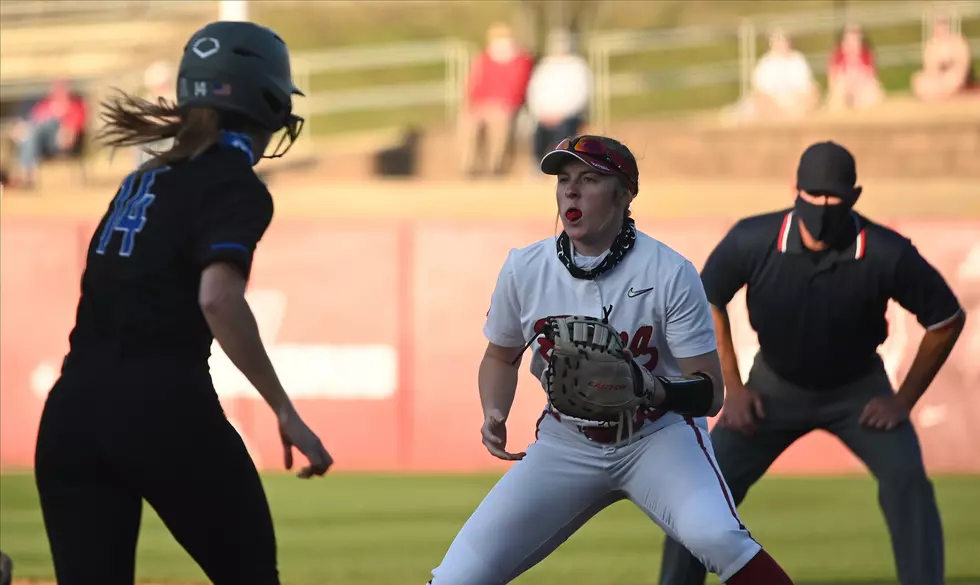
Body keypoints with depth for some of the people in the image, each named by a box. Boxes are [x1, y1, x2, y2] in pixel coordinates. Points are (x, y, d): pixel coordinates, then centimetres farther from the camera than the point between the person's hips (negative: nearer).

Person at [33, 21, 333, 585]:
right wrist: (285, 411, -18)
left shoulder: (146, 178, 19)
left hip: (71, 410, 6)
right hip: (164, 408, -6)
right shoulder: (236, 185, -4)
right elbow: (218, 298, -18)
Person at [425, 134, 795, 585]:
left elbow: (711, 393, -17)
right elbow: (501, 356, 12)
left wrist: (650, 391, -37)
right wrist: (494, 414, -8)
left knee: (715, 536, -33)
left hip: (658, 436, -3)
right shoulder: (524, 269, -7)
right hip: (565, 444, 3)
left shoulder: (670, 273, -17)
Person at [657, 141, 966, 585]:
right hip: (775, 387, 1)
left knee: (907, 480, -21)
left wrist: (904, 400, -12)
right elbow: (708, 299, -3)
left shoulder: (887, 255, -28)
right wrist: (732, 388, -5)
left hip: (857, 391, -1)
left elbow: (947, 320, -12)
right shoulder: (752, 241, -24)